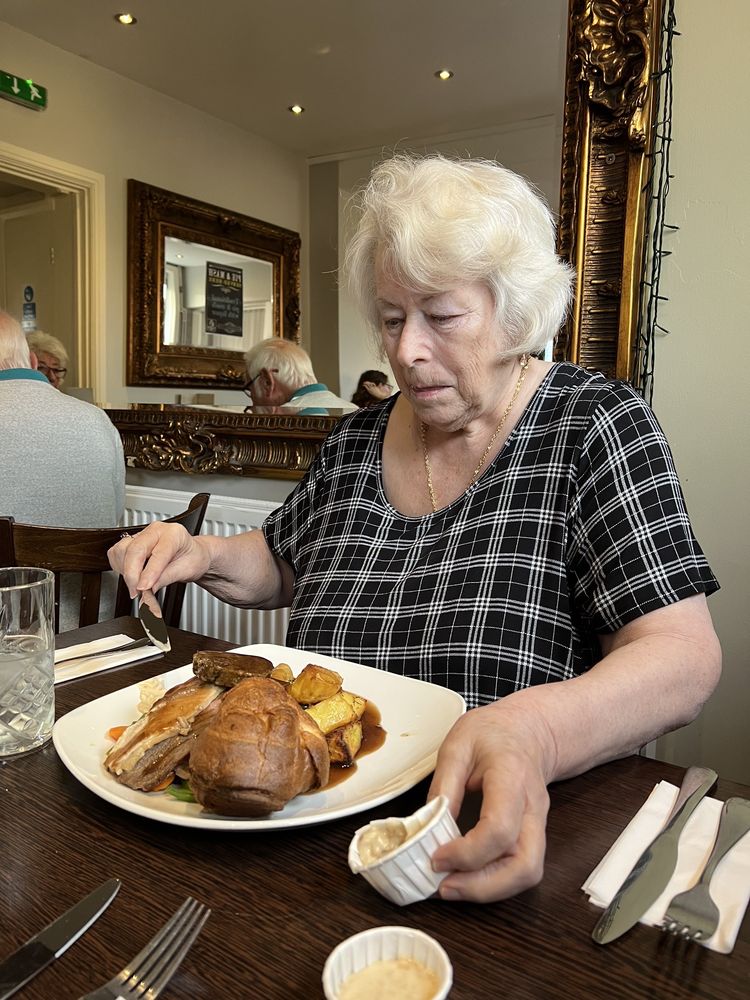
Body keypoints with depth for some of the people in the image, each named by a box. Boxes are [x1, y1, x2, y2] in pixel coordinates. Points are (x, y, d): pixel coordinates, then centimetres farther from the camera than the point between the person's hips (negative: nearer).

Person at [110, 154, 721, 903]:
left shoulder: (595, 426, -8)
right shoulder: (355, 442, 5)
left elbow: (684, 656, -17)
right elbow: (281, 566, 21)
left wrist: (533, 731, -36)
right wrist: (204, 555, -1)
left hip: (517, 840, -3)